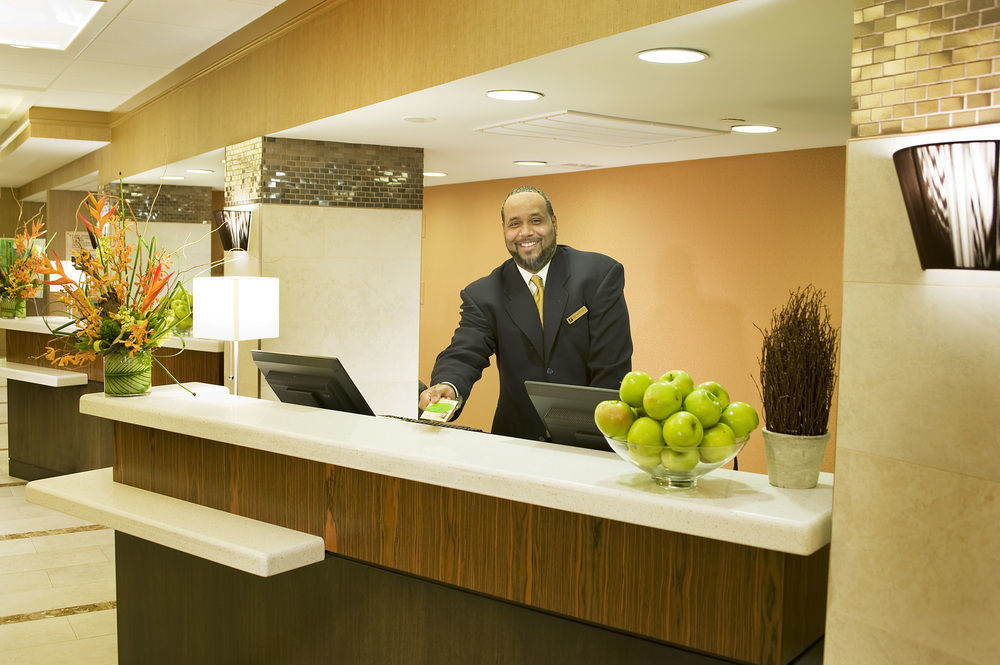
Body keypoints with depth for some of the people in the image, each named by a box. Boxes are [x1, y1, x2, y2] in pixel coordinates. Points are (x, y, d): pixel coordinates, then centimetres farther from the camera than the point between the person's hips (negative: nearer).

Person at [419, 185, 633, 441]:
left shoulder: (602, 274, 0)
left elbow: (612, 371, -5)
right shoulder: (483, 295, 6)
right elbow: (464, 354, -6)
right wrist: (447, 387, -30)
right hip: (517, 442, 2)